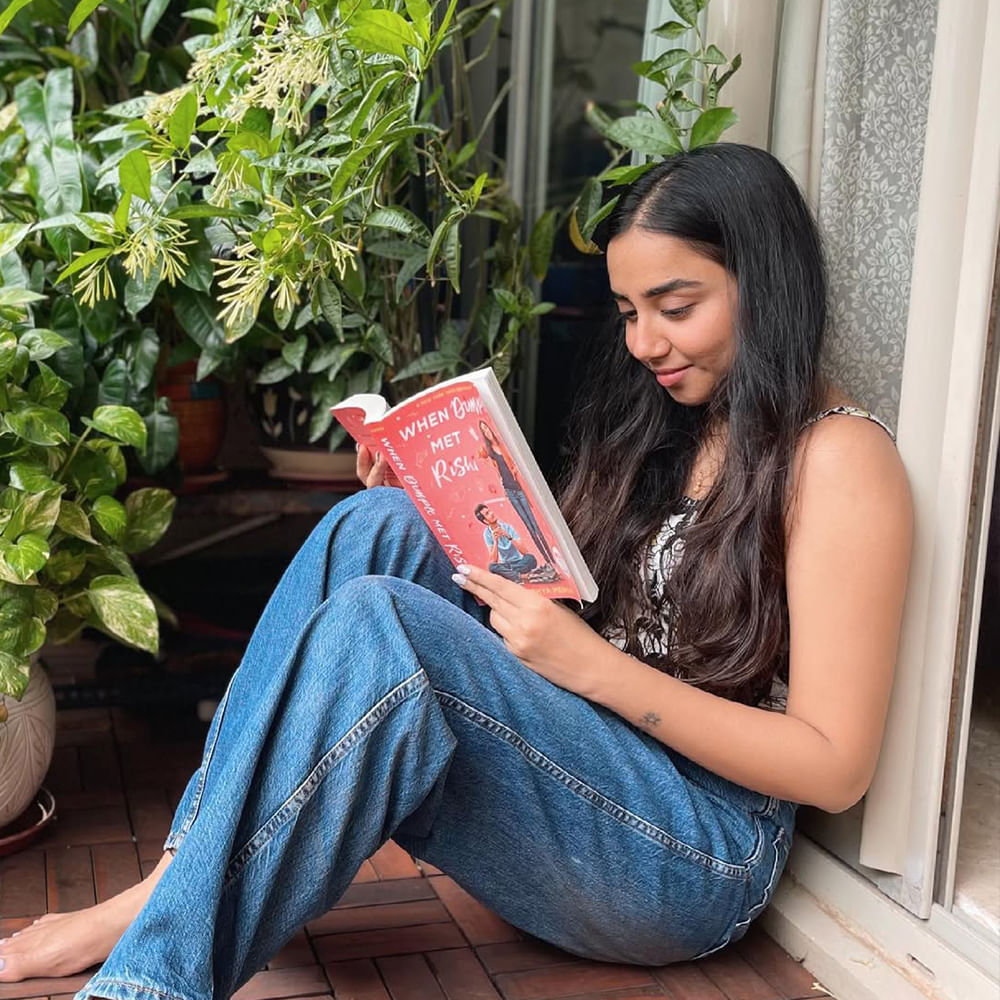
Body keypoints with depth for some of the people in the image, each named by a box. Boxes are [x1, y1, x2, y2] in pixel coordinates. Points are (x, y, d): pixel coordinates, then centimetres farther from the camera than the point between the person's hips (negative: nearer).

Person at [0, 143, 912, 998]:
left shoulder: (837, 456, -10)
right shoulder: (670, 423, 14)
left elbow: (835, 767, -15)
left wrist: (594, 665, -21)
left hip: (703, 855, -7)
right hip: (569, 772, 7)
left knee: (374, 623, -30)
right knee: (377, 529, -13)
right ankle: (176, 880, -16)